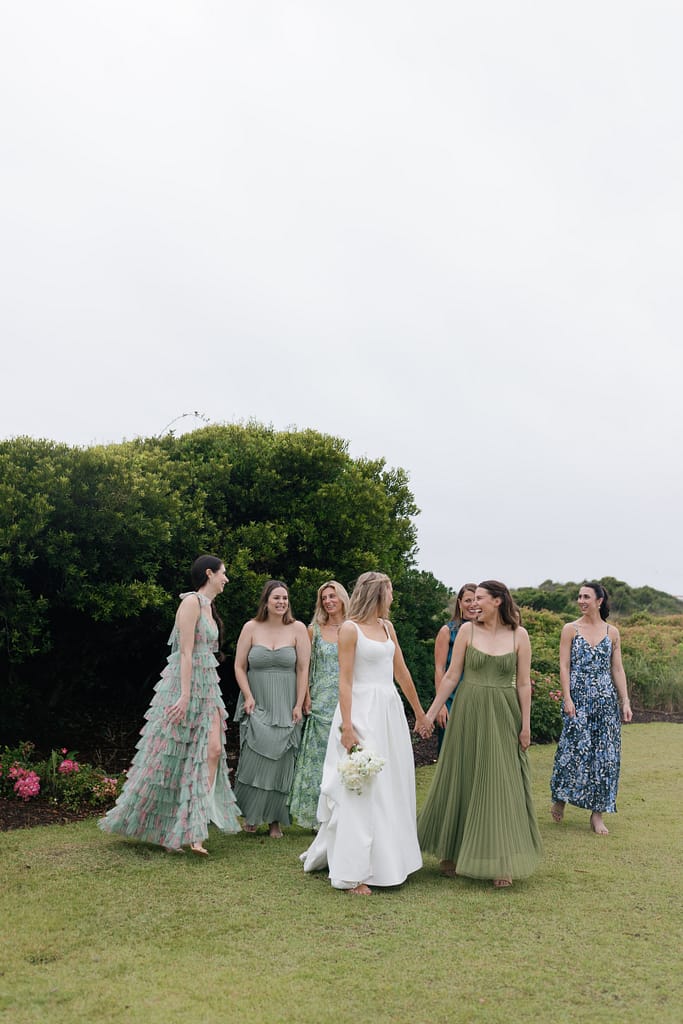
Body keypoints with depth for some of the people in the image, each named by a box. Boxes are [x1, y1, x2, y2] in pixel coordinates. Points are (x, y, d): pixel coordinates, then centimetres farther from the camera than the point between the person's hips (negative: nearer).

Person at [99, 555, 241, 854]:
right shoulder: (191, 601, -12)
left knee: (212, 749, -4)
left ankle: (194, 832, -3)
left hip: (207, 687, 9)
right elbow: (186, 652, -18)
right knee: (169, 756, 0)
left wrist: (215, 701, 18)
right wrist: (185, 696, -23)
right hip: (184, 684, -9)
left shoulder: (208, 606, 16)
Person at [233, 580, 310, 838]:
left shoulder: (297, 629, -1)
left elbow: (303, 669, -2)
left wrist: (299, 705, -6)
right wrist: (248, 697, -6)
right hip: (256, 706, 0)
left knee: (280, 762, 1)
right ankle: (250, 815, 12)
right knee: (253, 759, -5)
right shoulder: (251, 627, 1)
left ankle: (274, 819, 14)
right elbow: (239, 666, 4)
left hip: (285, 708, 0)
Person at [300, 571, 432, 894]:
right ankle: (353, 873, 1)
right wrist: (346, 727, -19)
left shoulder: (387, 627, 12)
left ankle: (389, 859, 26)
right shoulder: (350, 629, -8)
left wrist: (420, 713, 20)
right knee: (361, 788, -6)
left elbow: (401, 672, 17)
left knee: (392, 785, 12)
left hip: (390, 710, 7)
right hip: (363, 711, -7)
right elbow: (345, 680, -12)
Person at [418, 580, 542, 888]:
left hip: (502, 716, -1)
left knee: (500, 784, 1)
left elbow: (523, 684, 0)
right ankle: (453, 852, 26)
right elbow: (452, 675, 2)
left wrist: (526, 725, -1)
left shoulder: (519, 635, -2)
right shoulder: (467, 630, -1)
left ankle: (501, 862, 14)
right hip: (467, 712, 1)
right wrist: (431, 712, 1)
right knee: (461, 780, 10)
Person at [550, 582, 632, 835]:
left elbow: (618, 669, 9)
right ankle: (560, 798, 17)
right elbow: (564, 666, -3)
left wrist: (626, 702, 3)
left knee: (604, 753, 2)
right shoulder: (570, 629, 1)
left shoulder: (612, 633, 8)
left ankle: (597, 815, 11)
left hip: (605, 700, 3)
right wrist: (567, 698, -11)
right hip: (578, 698, -3)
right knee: (575, 748, -6)